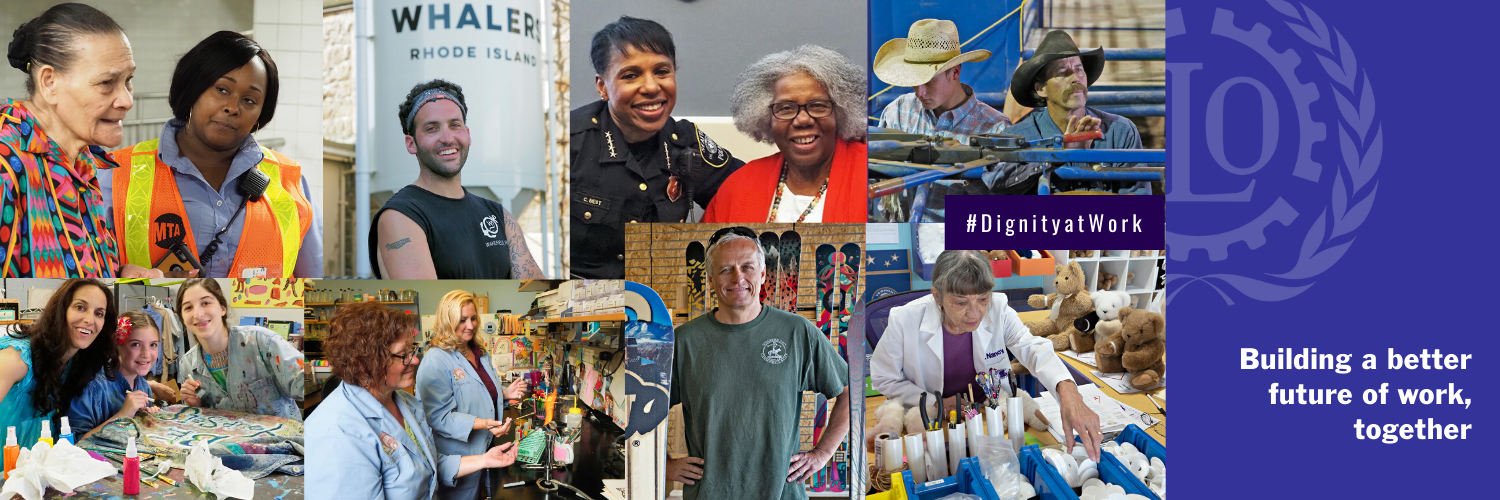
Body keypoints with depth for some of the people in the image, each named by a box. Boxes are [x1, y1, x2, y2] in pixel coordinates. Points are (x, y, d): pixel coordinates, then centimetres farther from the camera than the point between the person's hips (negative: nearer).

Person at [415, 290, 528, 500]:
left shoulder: (479, 353, 9)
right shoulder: (435, 361, -19)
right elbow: (439, 417, -24)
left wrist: (506, 393, 3)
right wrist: (482, 424, -33)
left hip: (487, 449, 8)